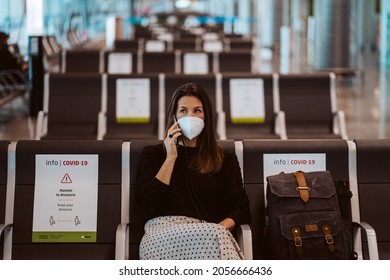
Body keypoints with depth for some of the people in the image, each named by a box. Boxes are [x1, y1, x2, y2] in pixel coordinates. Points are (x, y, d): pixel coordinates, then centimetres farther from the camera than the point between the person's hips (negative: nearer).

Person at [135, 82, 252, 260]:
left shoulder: (225, 160, 22)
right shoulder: (152, 154, 20)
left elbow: (241, 209, 11)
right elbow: (146, 201, 4)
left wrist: (219, 228, -12)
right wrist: (171, 157, 4)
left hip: (210, 235, 2)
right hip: (164, 234, -1)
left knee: (214, 237, -38)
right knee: (213, 239, -35)